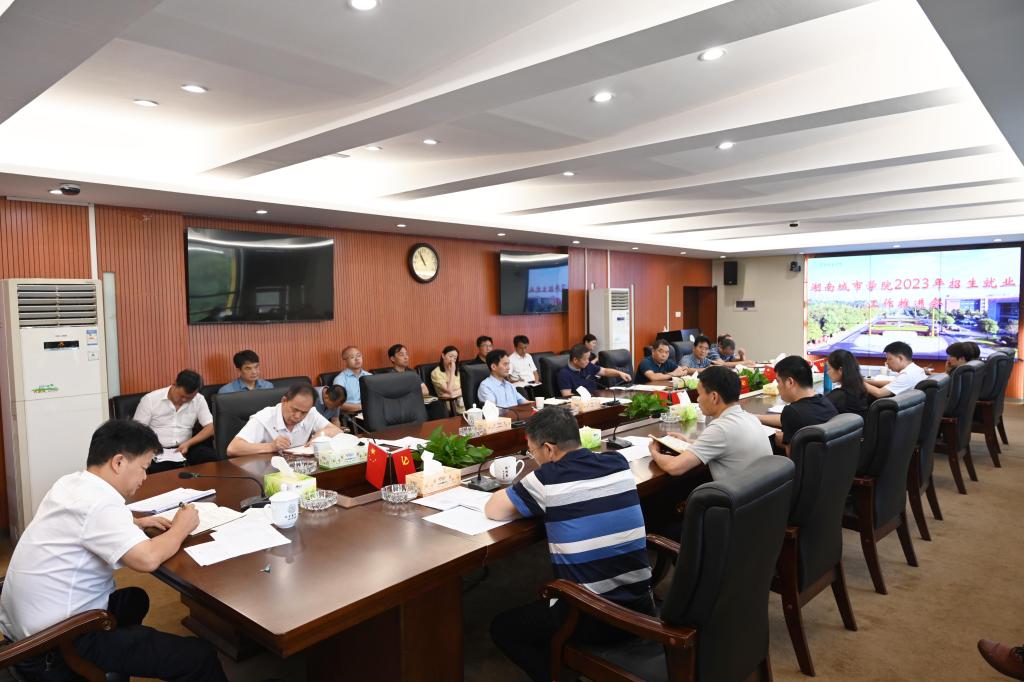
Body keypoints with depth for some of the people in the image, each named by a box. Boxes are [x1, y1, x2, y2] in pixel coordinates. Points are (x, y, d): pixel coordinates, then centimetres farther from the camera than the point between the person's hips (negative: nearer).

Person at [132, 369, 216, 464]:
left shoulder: (199, 400, 2)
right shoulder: (150, 399, -3)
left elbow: (210, 428, 1)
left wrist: (188, 443, -15)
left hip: (184, 448, 3)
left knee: (212, 457, -28)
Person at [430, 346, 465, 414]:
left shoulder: (456, 370, 16)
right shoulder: (436, 372, -4)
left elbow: (463, 389, 7)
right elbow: (449, 390, -12)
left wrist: (452, 393, -9)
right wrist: (452, 372, -10)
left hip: (460, 400, 6)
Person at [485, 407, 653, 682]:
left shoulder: (548, 478, -16)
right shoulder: (618, 463, -1)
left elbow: (492, 510, -5)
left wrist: (522, 492, 12)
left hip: (592, 620, -6)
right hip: (641, 608, 6)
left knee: (502, 628, 18)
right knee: (541, 604, 33)